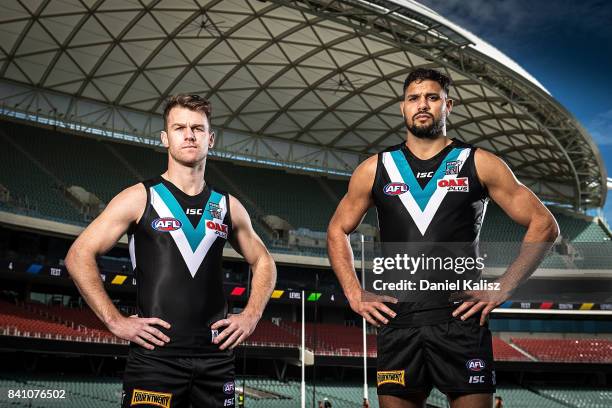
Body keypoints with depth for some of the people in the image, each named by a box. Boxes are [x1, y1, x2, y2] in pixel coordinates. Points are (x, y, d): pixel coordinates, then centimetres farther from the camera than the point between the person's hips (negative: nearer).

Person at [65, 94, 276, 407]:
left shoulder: (228, 206, 12)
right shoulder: (140, 198, 1)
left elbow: (263, 262, 24)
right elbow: (79, 256, -2)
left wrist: (251, 316, 9)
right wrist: (115, 321, -9)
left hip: (216, 356, 4)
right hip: (155, 355, -3)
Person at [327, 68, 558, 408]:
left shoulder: (479, 164, 5)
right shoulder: (374, 169, 11)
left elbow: (544, 225, 5)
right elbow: (338, 231, 20)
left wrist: (502, 289, -3)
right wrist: (354, 295, 8)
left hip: (461, 320, -1)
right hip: (397, 322, 2)